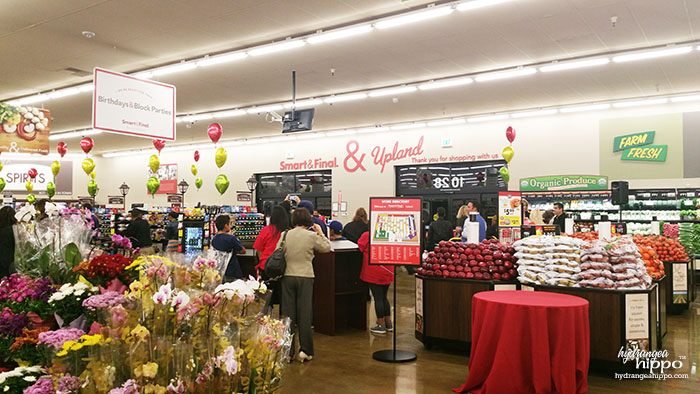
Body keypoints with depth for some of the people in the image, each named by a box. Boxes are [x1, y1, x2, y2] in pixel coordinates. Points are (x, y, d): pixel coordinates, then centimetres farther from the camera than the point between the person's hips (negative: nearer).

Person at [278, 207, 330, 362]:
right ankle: (305, 350, 10)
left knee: (288, 313, 9)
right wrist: (321, 233, 15)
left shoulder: (285, 235, 0)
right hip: (305, 277, -2)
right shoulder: (312, 236, -7)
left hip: (287, 276, 2)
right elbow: (326, 248, 6)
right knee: (304, 313, 6)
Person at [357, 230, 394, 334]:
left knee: (378, 298, 1)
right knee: (384, 297, 17)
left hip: (374, 273, -5)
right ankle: (388, 324, 23)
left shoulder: (367, 235, -9)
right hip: (388, 273, 5)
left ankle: (381, 325, 7)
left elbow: (360, 247, -1)